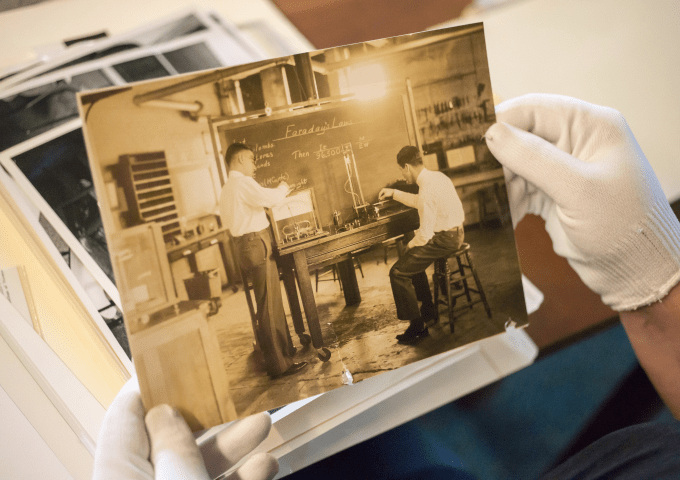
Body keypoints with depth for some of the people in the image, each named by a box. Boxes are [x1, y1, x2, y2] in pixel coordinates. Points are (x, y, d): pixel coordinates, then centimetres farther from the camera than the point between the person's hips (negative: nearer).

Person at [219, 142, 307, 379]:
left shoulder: (227, 189, 18)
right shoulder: (242, 183, -14)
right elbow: (271, 198, -25)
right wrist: (283, 188, -4)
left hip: (245, 246, 10)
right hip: (257, 246, -10)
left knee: (271, 303, 21)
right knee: (269, 307, -5)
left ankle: (283, 349, 35)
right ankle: (278, 364, 1)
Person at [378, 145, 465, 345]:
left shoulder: (427, 189, -24)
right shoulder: (436, 176, 7)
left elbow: (425, 233, -23)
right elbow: (420, 202, 27)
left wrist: (411, 244, -4)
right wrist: (394, 193, 31)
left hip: (444, 239, -10)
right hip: (455, 232, 10)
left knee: (398, 272, -9)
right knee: (412, 257, 29)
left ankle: (417, 327, -3)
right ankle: (427, 309, 38)